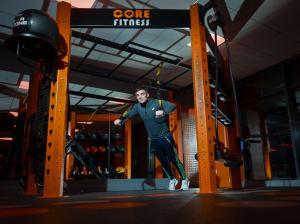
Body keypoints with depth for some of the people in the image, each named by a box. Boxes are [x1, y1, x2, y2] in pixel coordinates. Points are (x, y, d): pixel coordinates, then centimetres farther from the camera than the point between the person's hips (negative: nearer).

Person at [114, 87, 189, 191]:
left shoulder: (157, 102, -16)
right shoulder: (137, 107, -3)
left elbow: (172, 106, -22)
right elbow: (128, 113, -10)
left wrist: (163, 112, -41)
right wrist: (120, 120, -30)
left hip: (165, 137, -4)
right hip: (153, 140, 4)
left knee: (174, 160, 1)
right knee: (163, 162, 15)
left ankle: (184, 180, 20)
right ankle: (172, 179, 35)